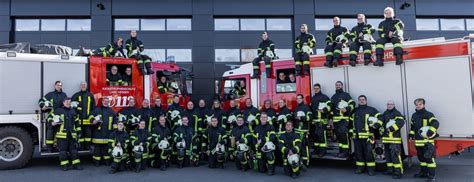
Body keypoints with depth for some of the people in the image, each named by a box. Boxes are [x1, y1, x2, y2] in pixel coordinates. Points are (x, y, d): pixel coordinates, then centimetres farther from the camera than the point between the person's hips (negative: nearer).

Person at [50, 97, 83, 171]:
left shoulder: (73, 111, 16)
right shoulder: (58, 111, 5)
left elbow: (77, 122, 19)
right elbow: (51, 117, 7)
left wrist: (78, 132, 15)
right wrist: (52, 123, -15)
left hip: (72, 135, 3)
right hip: (62, 134, -3)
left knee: (74, 149, 5)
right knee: (63, 150, 1)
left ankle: (76, 164, 10)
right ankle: (64, 165, 10)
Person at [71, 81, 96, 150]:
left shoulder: (90, 95, 9)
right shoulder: (76, 95, 7)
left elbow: (94, 107, 9)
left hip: (88, 119, 0)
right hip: (79, 119, 0)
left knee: (88, 133, 2)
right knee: (80, 133, 4)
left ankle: (88, 146, 10)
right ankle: (81, 147, 11)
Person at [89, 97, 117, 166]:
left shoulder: (111, 111, 14)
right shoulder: (97, 110, 7)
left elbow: (115, 121, 16)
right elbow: (91, 116, 5)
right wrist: (93, 120, -15)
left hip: (108, 132, 2)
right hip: (98, 132, -2)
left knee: (107, 147, 5)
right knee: (97, 147, 0)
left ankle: (107, 160, 14)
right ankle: (96, 161, 8)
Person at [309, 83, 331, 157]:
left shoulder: (324, 97, 1)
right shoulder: (312, 98, 21)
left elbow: (329, 105, -8)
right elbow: (311, 107, 29)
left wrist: (324, 110, -23)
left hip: (322, 120, -7)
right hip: (314, 120, 7)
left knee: (321, 134, -12)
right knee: (315, 134, 9)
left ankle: (323, 151, -8)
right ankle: (316, 150, 18)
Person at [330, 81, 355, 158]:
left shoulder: (346, 95, 5)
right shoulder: (333, 97, 23)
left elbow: (352, 104, -4)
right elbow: (331, 107, 29)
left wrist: (347, 109, -21)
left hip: (343, 118, -6)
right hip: (335, 119, 6)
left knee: (343, 134, -14)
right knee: (338, 135, 7)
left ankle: (345, 151, -10)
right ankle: (341, 151, 15)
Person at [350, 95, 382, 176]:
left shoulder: (371, 110, 3)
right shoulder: (355, 111, 18)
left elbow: (380, 117, -1)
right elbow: (351, 122, 24)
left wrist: (377, 124, -15)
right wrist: (351, 131, 18)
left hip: (367, 136, -5)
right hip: (356, 136, 5)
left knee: (368, 152, -5)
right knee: (358, 152, 9)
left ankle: (371, 168, 4)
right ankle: (360, 168, 20)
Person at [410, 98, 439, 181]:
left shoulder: (428, 114, -8)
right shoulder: (414, 115, 16)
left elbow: (436, 123, -21)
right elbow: (412, 126, 27)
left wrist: (430, 132, -29)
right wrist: (411, 135, 21)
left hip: (427, 141, -8)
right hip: (418, 141, 8)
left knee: (429, 157, -7)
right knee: (421, 157, 17)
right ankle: (423, 172, 31)